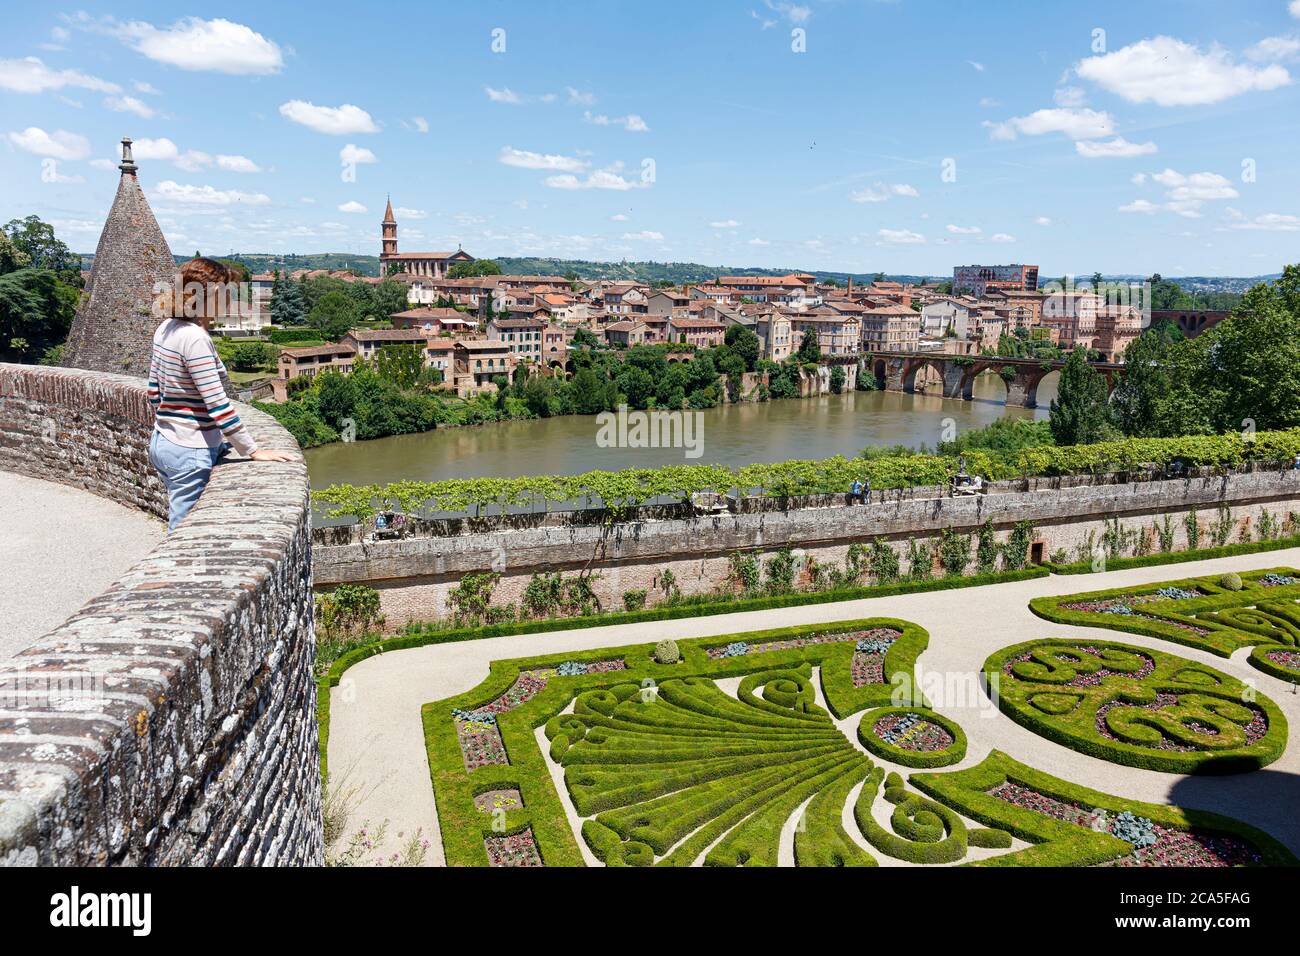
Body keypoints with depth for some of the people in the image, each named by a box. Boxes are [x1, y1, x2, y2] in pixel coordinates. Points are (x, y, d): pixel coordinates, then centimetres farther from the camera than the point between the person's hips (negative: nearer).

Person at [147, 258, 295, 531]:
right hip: (190, 452, -9)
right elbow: (217, 404, -22)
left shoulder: (166, 329, 7)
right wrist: (253, 451, -16)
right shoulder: (195, 338, -20)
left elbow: (154, 390, 14)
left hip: (162, 441, 9)